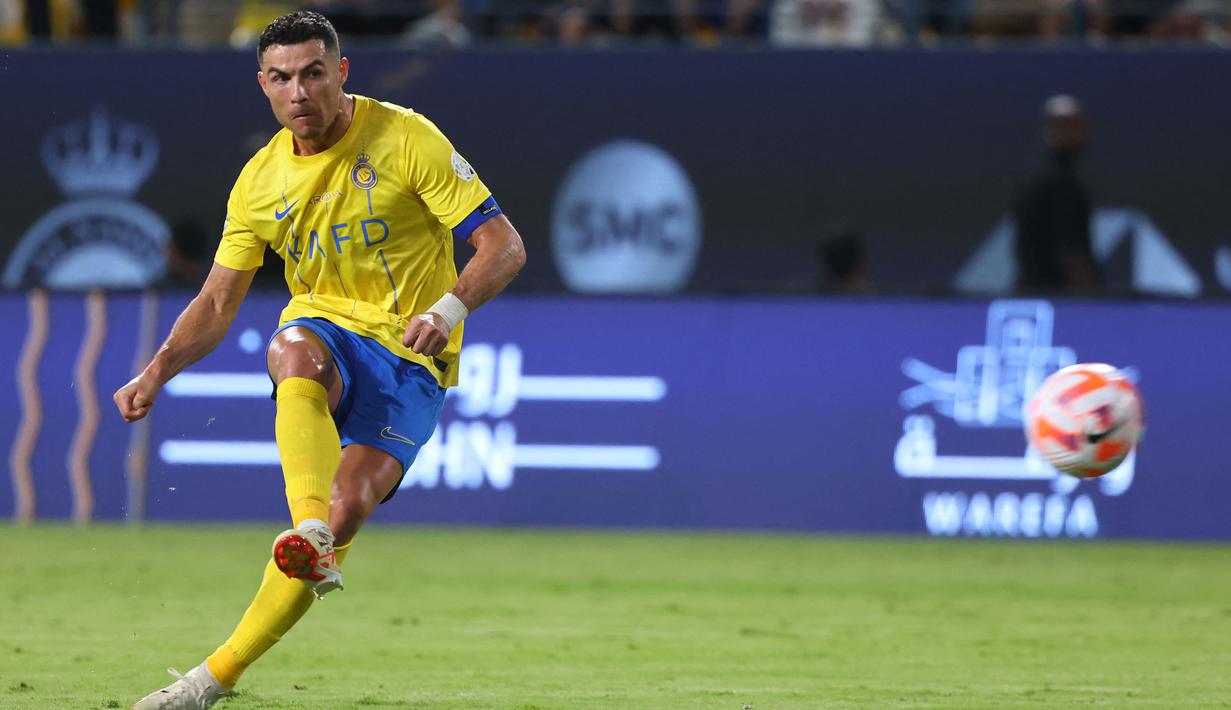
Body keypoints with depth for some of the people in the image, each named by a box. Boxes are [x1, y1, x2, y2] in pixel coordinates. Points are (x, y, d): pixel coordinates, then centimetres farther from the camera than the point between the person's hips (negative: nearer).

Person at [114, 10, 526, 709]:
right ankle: (310, 532, -55)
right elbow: (218, 300, 12)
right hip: (325, 329, 3)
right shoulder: (260, 181, 5)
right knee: (293, 352, -36)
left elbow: (503, 245, -9)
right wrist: (156, 374, -4)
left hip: (410, 355, -3)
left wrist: (449, 309, -28)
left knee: (350, 503, -23)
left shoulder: (407, 139, -8)